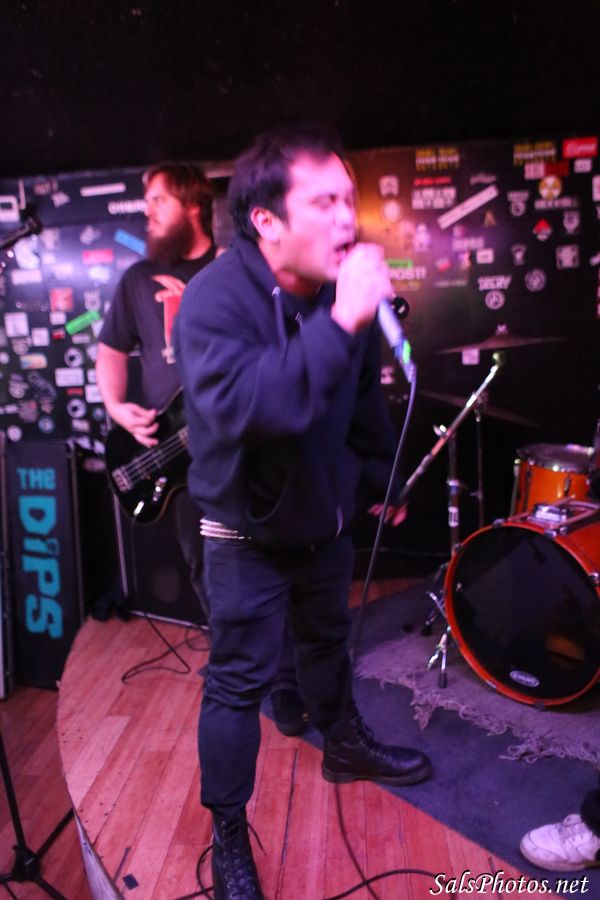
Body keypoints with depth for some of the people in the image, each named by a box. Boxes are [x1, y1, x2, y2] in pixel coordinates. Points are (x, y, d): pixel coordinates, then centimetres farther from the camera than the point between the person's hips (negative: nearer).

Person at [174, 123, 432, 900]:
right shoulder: (215, 298, -25)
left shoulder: (342, 289, -7)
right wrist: (341, 321, -45)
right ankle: (228, 836, 28)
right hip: (247, 528, -5)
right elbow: (243, 406, -44)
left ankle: (345, 743, 53)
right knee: (239, 680, 5)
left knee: (327, 639, 25)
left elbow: (364, 402, 8)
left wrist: (388, 479, 17)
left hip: (325, 512, 6)